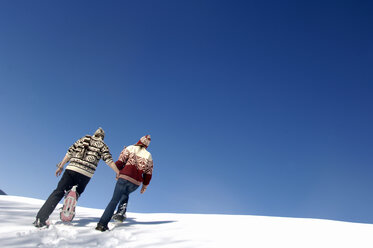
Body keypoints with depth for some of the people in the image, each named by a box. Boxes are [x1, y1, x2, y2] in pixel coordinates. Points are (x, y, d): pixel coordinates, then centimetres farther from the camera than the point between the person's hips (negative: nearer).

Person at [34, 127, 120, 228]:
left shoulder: (83, 139, 20)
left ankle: (40, 218, -5)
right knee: (76, 195, 16)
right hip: (86, 173, -1)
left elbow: (70, 152, 14)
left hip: (72, 168, 2)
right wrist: (118, 173, 3)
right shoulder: (102, 145, 13)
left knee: (58, 192, 2)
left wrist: (61, 166, 18)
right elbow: (109, 160, 2)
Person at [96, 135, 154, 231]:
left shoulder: (130, 148, 5)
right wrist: (144, 186, 23)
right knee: (125, 194, 31)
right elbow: (148, 173, 12)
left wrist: (118, 173, 17)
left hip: (124, 177, -2)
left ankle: (102, 223, -6)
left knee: (114, 200, 2)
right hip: (136, 182, 3)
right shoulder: (149, 156, 12)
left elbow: (120, 162, 0)